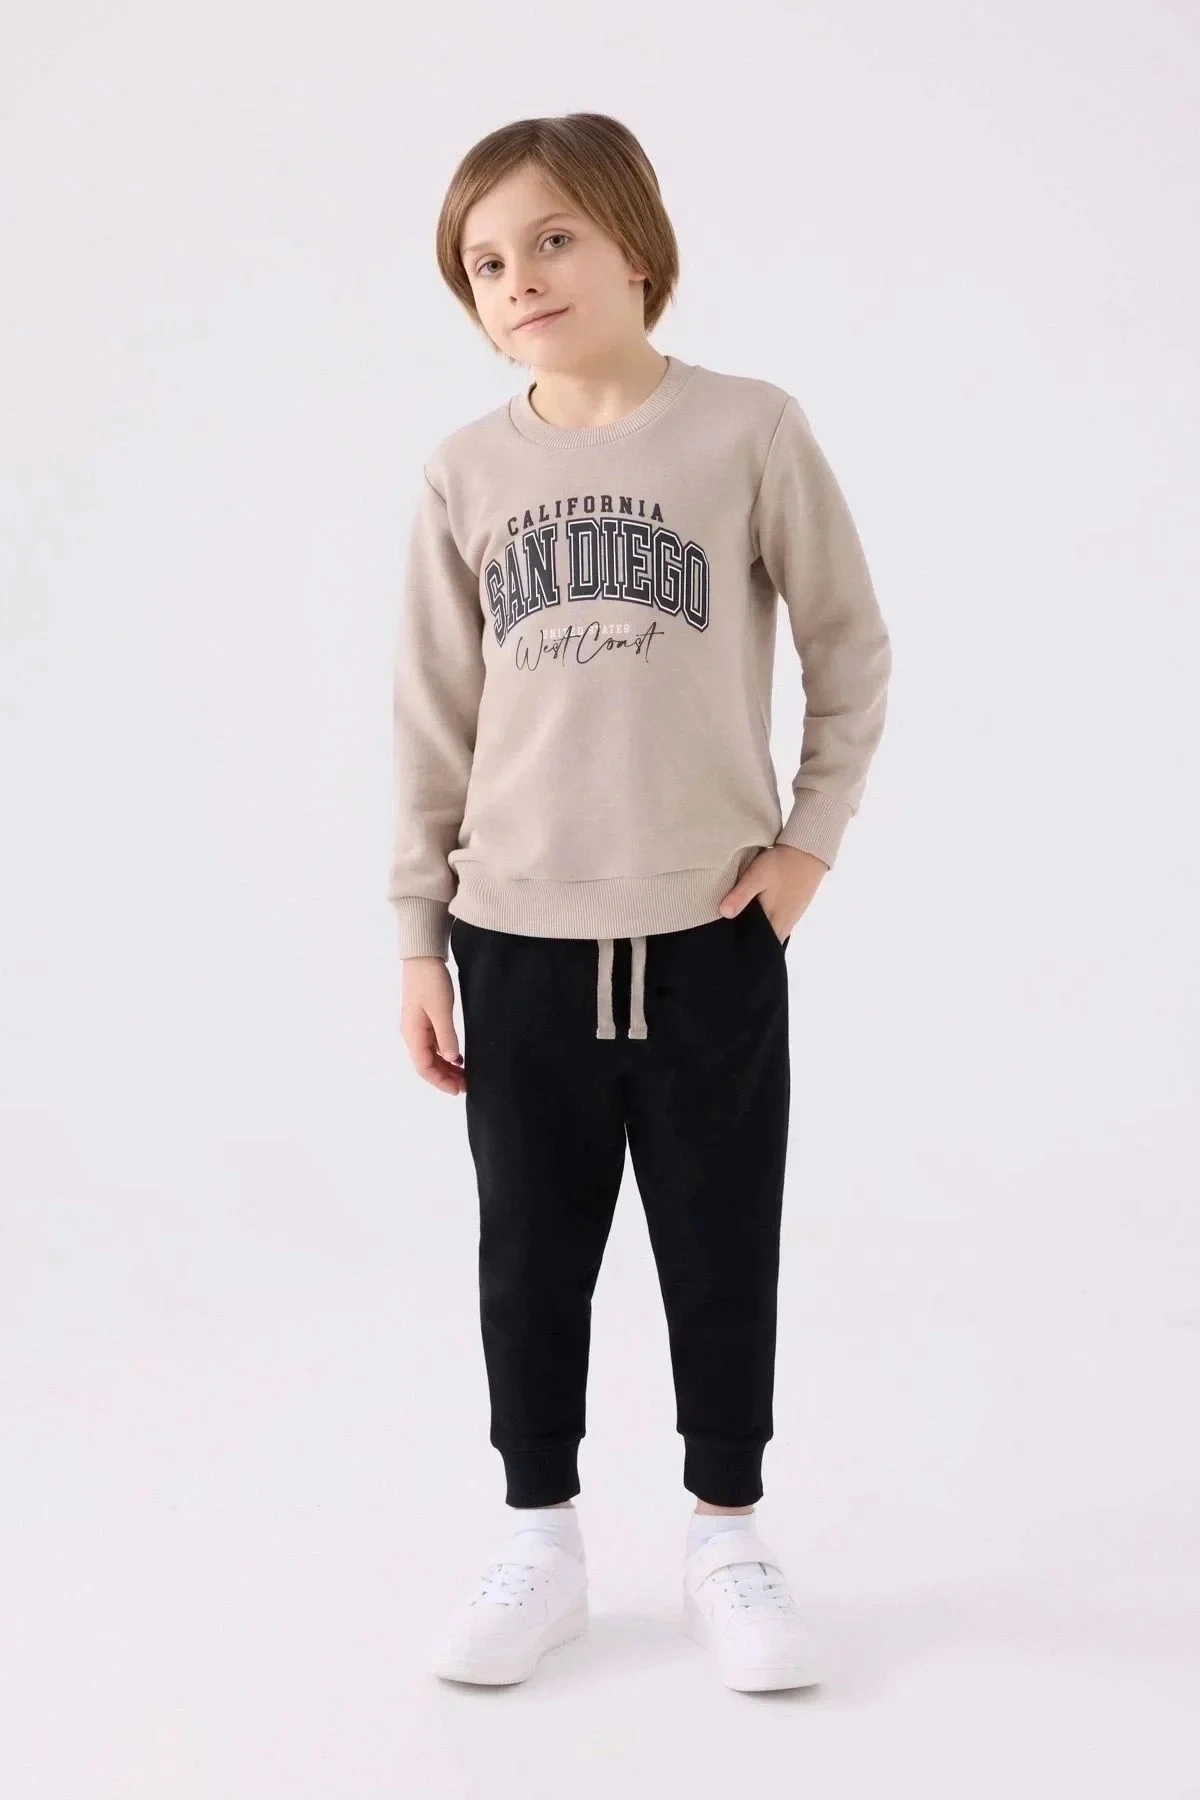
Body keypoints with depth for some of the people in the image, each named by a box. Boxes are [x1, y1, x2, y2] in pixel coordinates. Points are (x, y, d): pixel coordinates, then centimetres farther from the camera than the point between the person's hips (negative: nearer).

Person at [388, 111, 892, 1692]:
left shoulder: (749, 431, -6)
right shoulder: (467, 472, 1)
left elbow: (853, 648, 3)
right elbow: (436, 719, 5)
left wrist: (812, 838, -2)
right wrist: (418, 936, 5)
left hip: (711, 936, -2)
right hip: (519, 939, 2)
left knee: (723, 1255, 10)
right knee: (530, 1259, 11)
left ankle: (730, 1538, 28)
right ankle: (541, 1541, 28)